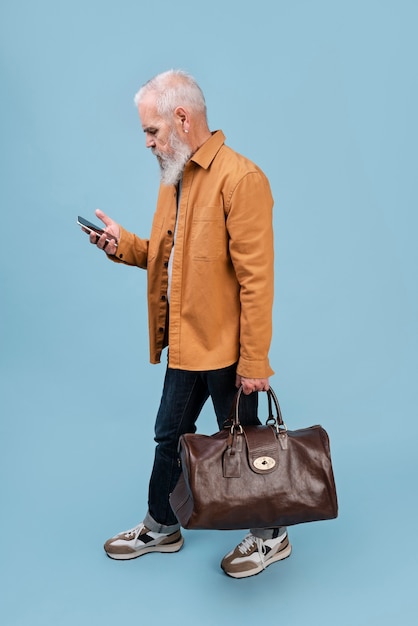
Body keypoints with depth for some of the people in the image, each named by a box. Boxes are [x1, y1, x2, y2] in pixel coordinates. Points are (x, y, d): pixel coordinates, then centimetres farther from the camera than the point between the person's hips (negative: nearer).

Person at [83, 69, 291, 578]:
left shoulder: (239, 178, -18)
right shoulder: (174, 178, 10)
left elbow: (256, 279, -21)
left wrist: (254, 362, -20)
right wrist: (125, 245, -1)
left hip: (225, 347, -8)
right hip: (184, 343, 8)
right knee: (169, 436, 20)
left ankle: (270, 537, 32)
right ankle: (161, 527, 41)